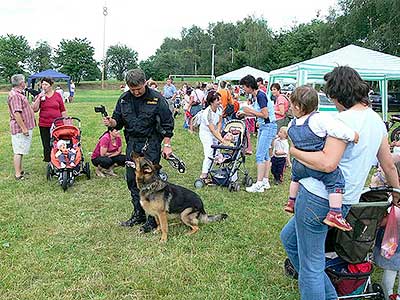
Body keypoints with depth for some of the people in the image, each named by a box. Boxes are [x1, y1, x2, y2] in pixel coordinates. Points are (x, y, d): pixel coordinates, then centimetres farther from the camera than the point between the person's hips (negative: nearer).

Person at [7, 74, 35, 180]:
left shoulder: (19, 94, 16)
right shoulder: (15, 95, -18)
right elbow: (16, 113, -24)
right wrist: (23, 128, -24)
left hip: (25, 127, 10)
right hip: (20, 128, -10)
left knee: (21, 151, 17)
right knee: (18, 151, -5)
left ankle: (20, 171, 27)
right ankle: (18, 175, 0)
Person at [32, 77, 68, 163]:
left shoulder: (57, 95, 6)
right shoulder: (39, 96, 6)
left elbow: (63, 110, 10)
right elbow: (34, 109, -3)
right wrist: (39, 98, -10)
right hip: (44, 125, 1)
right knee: (47, 145, 4)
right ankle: (48, 161, 13)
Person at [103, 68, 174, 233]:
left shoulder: (156, 99, -9)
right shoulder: (124, 99, 5)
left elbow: (167, 123, -5)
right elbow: (119, 120, 13)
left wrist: (167, 145, -8)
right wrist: (111, 122, -11)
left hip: (151, 143, -6)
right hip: (132, 142, 6)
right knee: (132, 179, 10)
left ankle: (153, 218, 6)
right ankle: (138, 214, 24)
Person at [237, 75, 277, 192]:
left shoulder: (260, 95, -18)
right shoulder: (255, 96, 11)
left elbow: (265, 115, -22)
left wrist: (250, 111, -14)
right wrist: (244, 113, 12)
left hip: (268, 126, -10)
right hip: (263, 127, 10)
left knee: (260, 155, -9)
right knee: (265, 155, 13)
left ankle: (259, 185, -6)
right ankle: (265, 181, 21)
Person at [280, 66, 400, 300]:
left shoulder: (345, 119, -17)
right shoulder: (376, 119, 10)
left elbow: (327, 163, -28)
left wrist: (294, 151, -14)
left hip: (318, 198, -10)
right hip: (343, 201, 10)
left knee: (310, 266, 3)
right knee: (289, 237, 27)